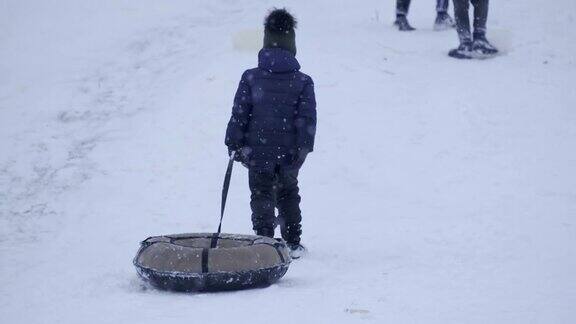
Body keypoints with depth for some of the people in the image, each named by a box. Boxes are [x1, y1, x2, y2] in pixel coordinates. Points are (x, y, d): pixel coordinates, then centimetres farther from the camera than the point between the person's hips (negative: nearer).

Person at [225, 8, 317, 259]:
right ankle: (292, 243, 23)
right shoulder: (302, 82, -4)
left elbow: (239, 114, -4)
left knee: (262, 196, 7)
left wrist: (234, 144, 2)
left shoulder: (251, 78, -5)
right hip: (289, 154, 1)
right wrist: (303, 148, 0)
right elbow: (307, 118, -5)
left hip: (258, 152, -1)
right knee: (288, 196, 19)